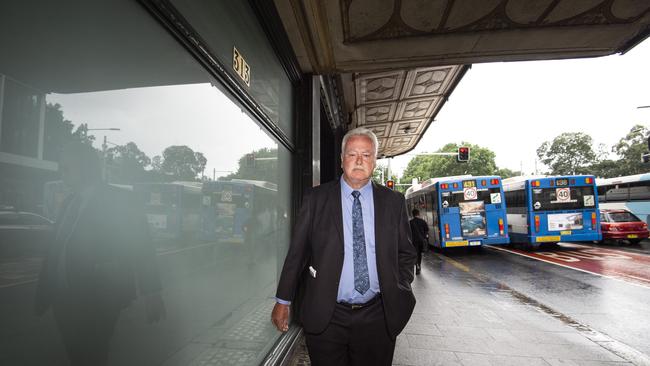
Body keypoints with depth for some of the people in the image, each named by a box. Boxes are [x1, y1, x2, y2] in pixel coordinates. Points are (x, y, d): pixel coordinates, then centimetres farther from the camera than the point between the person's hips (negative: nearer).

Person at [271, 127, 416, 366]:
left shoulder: (393, 201, 2)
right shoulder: (315, 199, -3)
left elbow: (406, 253, 10)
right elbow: (297, 252, -1)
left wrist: (400, 292, 1)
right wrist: (283, 301, 1)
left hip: (378, 318, 2)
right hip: (325, 317, -1)